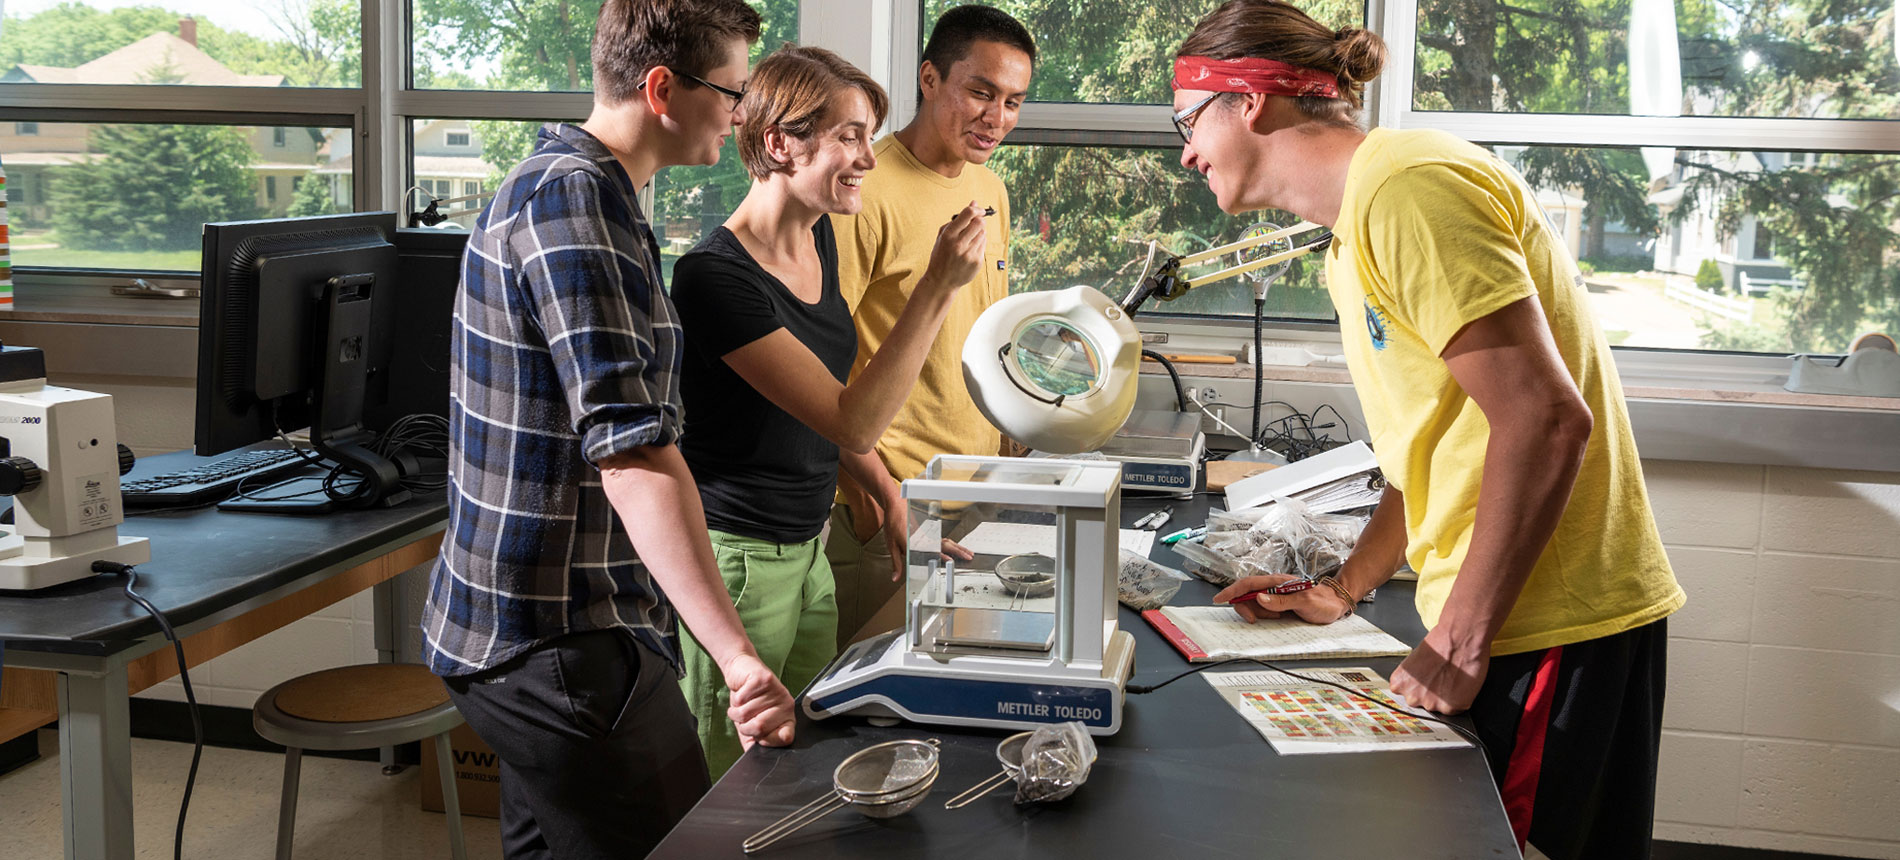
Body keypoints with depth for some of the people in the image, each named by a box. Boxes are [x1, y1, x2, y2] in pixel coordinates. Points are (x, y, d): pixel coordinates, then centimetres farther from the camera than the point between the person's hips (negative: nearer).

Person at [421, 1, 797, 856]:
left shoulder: (551, 179, 12)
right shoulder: (575, 200, -21)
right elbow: (634, 457, -31)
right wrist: (737, 656, -36)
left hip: (512, 625, 11)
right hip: (563, 646, -11)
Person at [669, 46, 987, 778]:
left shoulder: (819, 238, 5)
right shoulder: (716, 277, -22)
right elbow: (854, 422, -26)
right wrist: (939, 286, -29)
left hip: (806, 550, 8)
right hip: (733, 557, -8)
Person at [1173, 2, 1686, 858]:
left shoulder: (1405, 186, -16)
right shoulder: (1355, 228, 17)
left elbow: (1544, 420, -23)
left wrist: (1460, 643, -20)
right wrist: (1341, 591, 17)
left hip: (1547, 627, -9)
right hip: (1496, 621, 9)